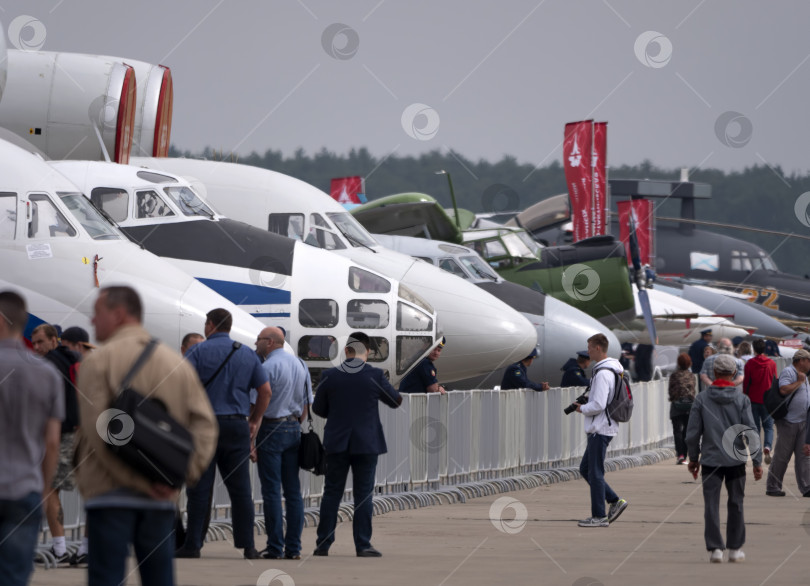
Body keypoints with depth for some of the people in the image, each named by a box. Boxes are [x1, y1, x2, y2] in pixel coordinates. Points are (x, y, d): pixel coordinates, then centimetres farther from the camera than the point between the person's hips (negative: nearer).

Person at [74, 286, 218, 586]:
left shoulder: (99, 361, -5)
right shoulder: (177, 362, 12)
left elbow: (97, 430, -14)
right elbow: (205, 424, 3)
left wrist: (138, 480, -13)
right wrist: (186, 472, -6)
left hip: (111, 493, -5)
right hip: (161, 498, 5)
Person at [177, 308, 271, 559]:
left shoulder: (199, 351, -3)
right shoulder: (247, 354, 11)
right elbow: (265, 390, 11)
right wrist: (255, 421, 19)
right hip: (237, 425, 3)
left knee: (199, 488, -1)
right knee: (240, 488, 6)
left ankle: (192, 545, -1)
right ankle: (247, 546, 3)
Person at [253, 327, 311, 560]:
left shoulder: (268, 367, -12)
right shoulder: (300, 366, 12)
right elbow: (305, 404, 18)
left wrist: (251, 440, -13)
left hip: (271, 428, -7)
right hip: (293, 429, 7)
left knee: (272, 490, -5)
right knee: (293, 490, 7)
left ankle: (275, 547, -6)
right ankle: (293, 547, 6)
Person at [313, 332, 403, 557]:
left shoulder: (330, 376, -4)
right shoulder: (375, 376, -8)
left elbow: (318, 408, 5)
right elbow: (395, 401, 5)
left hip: (337, 443, 1)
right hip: (367, 443, -1)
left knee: (332, 493, 8)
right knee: (363, 494, 3)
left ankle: (323, 544, 8)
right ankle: (363, 545, 0)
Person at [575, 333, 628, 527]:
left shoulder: (603, 374, -19)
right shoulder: (613, 370, 13)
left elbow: (598, 405, -24)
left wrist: (582, 408, -6)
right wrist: (588, 399, 13)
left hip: (600, 429, -10)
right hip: (599, 429, 10)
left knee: (595, 472, -3)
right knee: (585, 469, 15)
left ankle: (599, 516, 2)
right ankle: (615, 501, 15)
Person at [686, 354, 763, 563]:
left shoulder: (701, 400, -3)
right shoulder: (741, 400, -4)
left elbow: (692, 433, 0)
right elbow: (751, 433, -6)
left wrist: (693, 458, 14)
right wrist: (757, 461, 0)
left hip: (710, 459, 0)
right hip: (736, 460, 0)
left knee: (711, 505, 3)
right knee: (736, 504, 11)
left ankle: (715, 548, -2)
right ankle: (735, 548, 16)